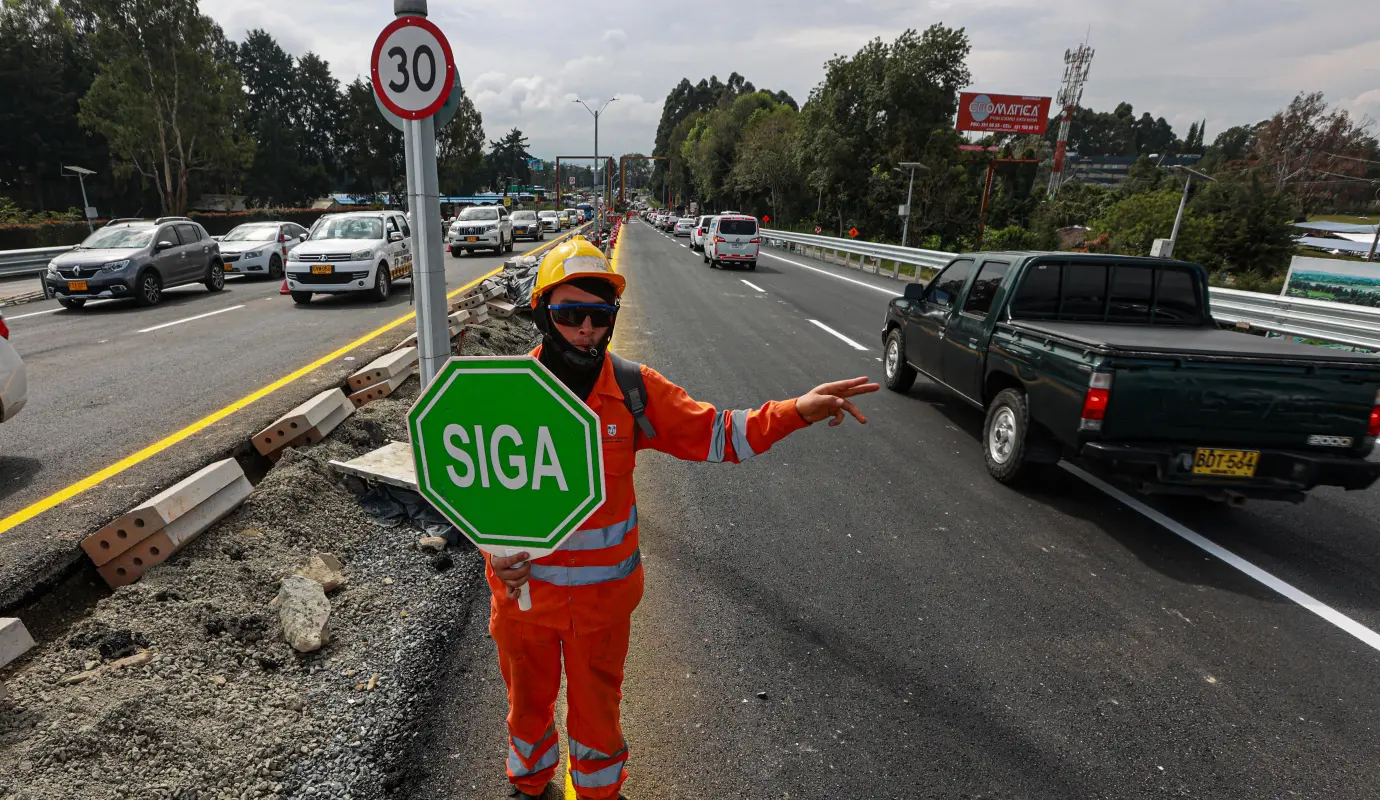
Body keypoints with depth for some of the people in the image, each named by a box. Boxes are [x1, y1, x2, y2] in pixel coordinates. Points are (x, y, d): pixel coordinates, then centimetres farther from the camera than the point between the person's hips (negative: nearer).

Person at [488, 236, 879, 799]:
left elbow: (715, 433, -10)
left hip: (603, 592, 0)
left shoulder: (635, 389, -12)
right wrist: (494, 543, -23)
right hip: (523, 588, 1)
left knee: (596, 707, 22)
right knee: (528, 701, 26)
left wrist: (798, 411, -23)